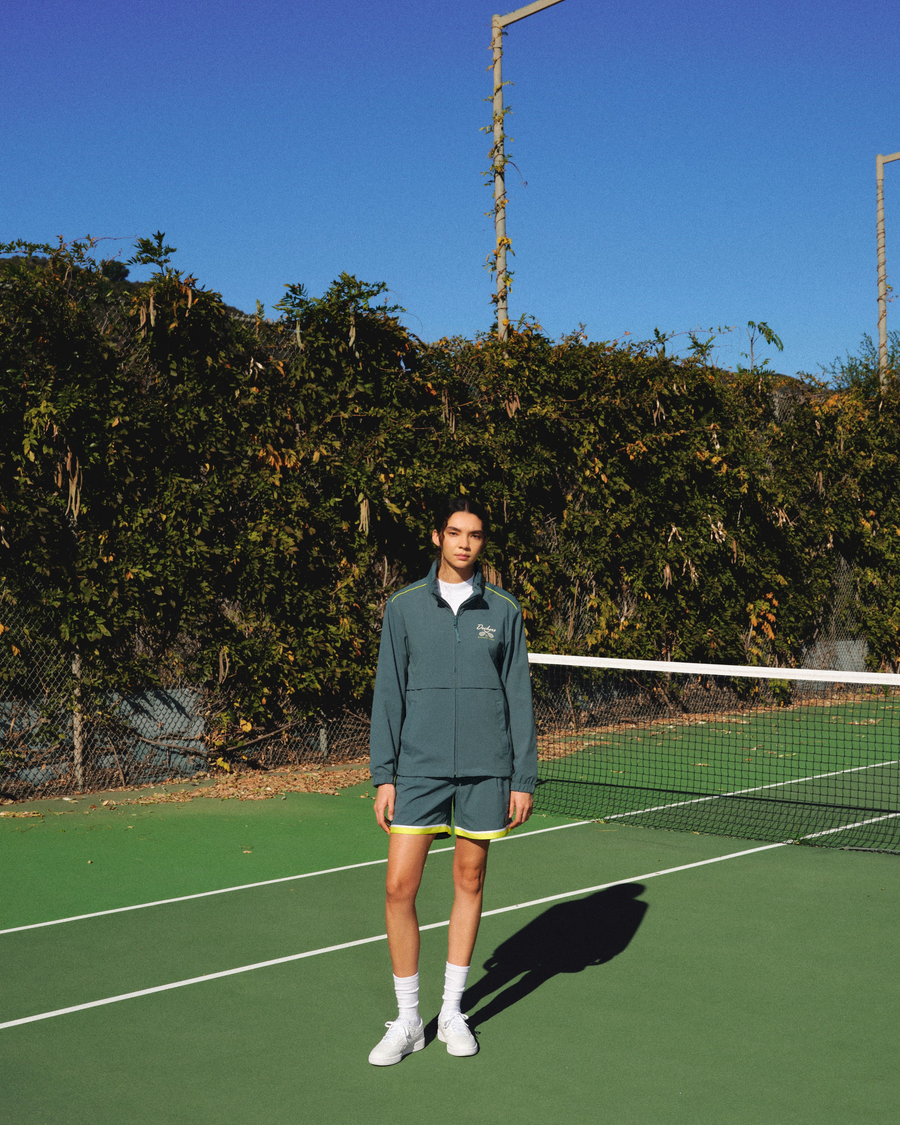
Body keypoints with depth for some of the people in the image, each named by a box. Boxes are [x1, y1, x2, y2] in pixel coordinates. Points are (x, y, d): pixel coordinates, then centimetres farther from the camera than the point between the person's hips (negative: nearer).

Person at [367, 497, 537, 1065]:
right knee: (400, 888, -5)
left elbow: (519, 697, 5)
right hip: (419, 768, 0)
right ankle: (407, 1021, 10)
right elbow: (389, 694, 4)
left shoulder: (504, 610, 3)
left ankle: (453, 1012, 23)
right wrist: (384, 775, -1)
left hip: (486, 769, 1)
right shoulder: (404, 607, 3)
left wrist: (524, 778, 1)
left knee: (470, 883, 9)